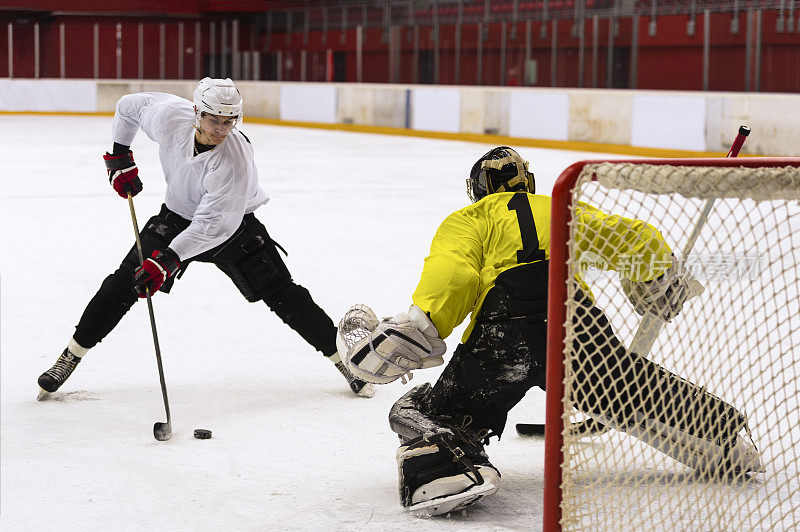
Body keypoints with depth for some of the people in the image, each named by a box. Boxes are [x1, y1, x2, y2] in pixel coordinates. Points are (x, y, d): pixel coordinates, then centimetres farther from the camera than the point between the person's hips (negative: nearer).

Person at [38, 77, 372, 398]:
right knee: (123, 284, -7)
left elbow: (212, 225, -39)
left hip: (233, 224, -3)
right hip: (178, 216, 3)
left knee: (282, 295, -9)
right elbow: (129, 106, -1)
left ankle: (342, 357, 6)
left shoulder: (235, 160, -36)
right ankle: (72, 355, 8)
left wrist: (166, 261, -46)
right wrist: (120, 157, 1)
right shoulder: (169, 115, -25)